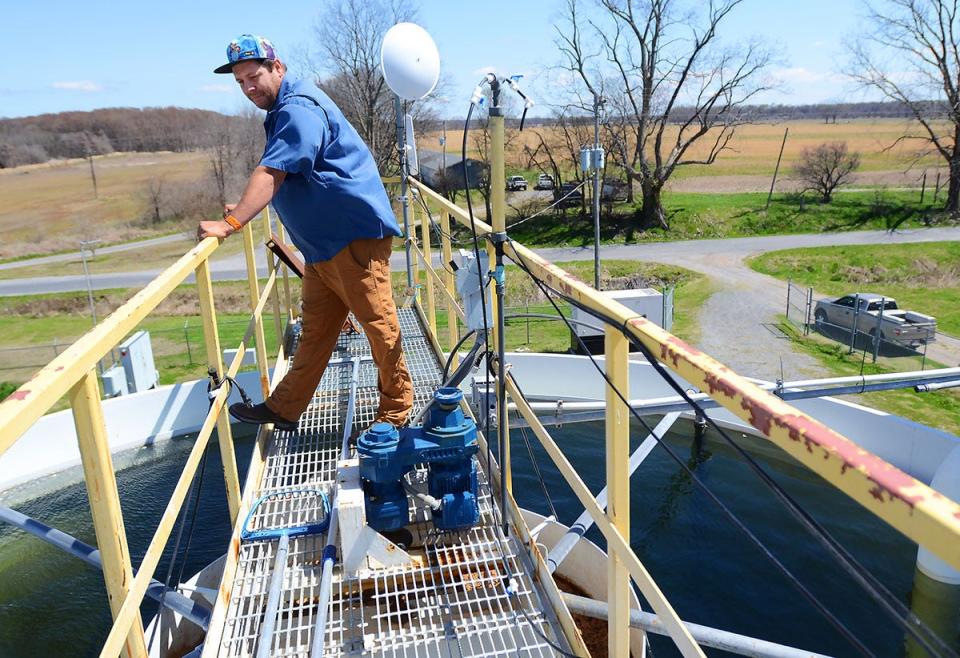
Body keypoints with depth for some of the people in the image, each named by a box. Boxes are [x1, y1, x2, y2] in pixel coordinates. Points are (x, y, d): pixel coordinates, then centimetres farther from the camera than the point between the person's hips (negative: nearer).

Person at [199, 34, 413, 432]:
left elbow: (270, 174, -25)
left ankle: (396, 410, 12)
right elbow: (282, 181, 32)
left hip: (355, 234, -11)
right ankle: (285, 409, 21)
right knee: (315, 330, 13)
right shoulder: (283, 111, 19)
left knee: (379, 324, -1)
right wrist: (243, 209, 27)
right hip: (322, 242, 11)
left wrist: (230, 223, -29)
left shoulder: (299, 109, -14)